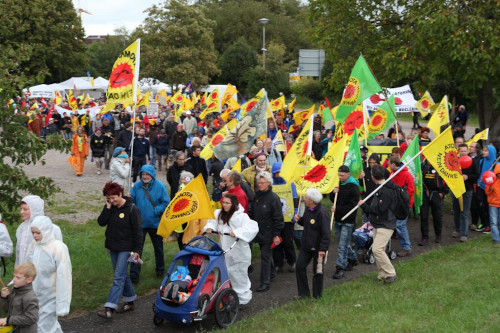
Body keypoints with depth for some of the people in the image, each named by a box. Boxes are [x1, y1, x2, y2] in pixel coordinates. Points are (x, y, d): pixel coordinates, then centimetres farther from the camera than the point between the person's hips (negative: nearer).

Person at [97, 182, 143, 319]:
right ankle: (130, 301, 29)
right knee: (122, 275, 15)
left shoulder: (132, 209, -12)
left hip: (125, 249, -7)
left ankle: (109, 308, -13)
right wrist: (107, 207, -15)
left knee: (118, 277, -10)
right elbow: (101, 222, -5)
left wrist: (137, 250, -13)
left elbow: (137, 231, -11)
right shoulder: (111, 208, 5)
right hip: (113, 248, 7)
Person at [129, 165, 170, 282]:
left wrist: (156, 211, -21)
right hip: (139, 223, 0)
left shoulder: (160, 186, -8)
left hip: (155, 223, 0)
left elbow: (166, 203, -8)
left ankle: (160, 269, 38)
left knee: (158, 248, 17)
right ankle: (134, 273, 1)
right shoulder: (137, 186, -2)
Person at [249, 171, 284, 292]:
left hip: (268, 233, -7)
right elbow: (252, 213, 18)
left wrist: (276, 235, -15)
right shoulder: (257, 195, 5)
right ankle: (271, 272, 39)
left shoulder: (274, 198, -15)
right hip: (258, 231, 7)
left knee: (265, 256, -5)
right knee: (265, 254, 19)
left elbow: (278, 218, -14)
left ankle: (265, 282, 1)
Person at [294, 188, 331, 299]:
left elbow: (326, 233, -22)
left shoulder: (322, 213, -23)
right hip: (306, 246, 8)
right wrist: (299, 220, -2)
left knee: (317, 271, 5)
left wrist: (322, 249, -24)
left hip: (317, 248, -8)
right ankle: (303, 293, 20)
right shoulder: (307, 209, 3)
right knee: (300, 266, 6)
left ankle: (317, 295, 21)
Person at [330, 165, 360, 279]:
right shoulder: (338, 184, 8)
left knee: (343, 245, -7)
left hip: (348, 221, -7)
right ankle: (352, 259, 36)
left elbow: (352, 206, -17)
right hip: (338, 219, 7)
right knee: (344, 243, 18)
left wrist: (337, 209, -21)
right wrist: (333, 193, -6)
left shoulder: (353, 187, -14)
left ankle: (340, 268, -3)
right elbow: (332, 199, 15)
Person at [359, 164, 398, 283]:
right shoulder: (380, 188, 11)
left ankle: (390, 274, -8)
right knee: (376, 249, 11)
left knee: (377, 249, -17)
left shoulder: (387, 191, -20)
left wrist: (364, 205, -17)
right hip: (378, 224, 10)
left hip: (386, 225, -10)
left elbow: (379, 210, -23)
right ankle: (382, 274, 20)